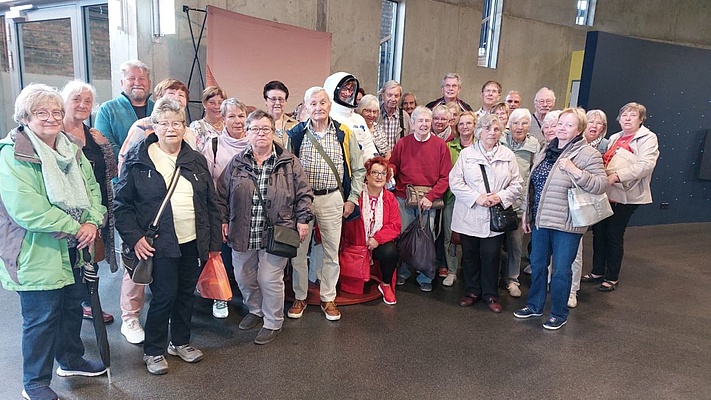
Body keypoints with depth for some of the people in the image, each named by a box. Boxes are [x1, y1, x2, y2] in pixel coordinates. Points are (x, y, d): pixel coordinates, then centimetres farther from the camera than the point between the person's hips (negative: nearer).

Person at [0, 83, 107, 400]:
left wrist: (92, 222, -14)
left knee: (73, 305, 20)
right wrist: (74, 227, -21)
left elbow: (92, 188, 4)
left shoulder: (72, 149, 7)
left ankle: (71, 360, 42)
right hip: (37, 253, -7)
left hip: (73, 249, 7)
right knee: (42, 317, 4)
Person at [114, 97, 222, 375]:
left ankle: (181, 342, 34)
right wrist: (134, 237, -12)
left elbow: (211, 203, 10)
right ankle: (153, 351, 22)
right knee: (164, 296, 0)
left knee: (186, 294, 14)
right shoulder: (138, 160, -4)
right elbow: (121, 204, -2)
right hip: (160, 244, -4)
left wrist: (214, 241, 8)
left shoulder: (196, 160, 8)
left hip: (193, 243, 4)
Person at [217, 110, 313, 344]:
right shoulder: (237, 162, 5)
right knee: (243, 277, 15)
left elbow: (304, 194, 2)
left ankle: (273, 323, 21)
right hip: (242, 233, 4)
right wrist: (223, 221, 6)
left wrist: (303, 220, -4)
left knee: (270, 279, -1)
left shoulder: (289, 163, -1)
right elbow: (222, 194, 11)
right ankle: (255, 311, 42)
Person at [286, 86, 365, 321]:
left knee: (331, 251, 8)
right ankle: (299, 298, 25)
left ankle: (328, 299, 24)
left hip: (332, 199, 0)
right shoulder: (296, 134, -1)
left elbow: (358, 169, 7)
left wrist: (352, 199, 3)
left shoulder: (344, 134, 0)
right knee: (298, 251, 7)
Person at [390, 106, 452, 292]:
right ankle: (402, 273, 25)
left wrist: (431, 196, -12)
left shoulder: (440, 145, 0)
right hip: (403, 199, 1)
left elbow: (446, 177, -2)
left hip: (428, 201, -1)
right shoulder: (402, 143, 4)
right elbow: (393, 167, 11)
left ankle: (425, 278, 18)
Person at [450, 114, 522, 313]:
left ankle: (490, 294, 20)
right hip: (469, 214, 0)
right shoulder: (466, 153, 2)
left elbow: (516, 185, 5)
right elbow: (455, 181, -5)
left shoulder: (508, 155, 6)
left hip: (495, 216, 0)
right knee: (470, 255, 9)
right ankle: (472, 291, 26)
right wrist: (476, 197, -15)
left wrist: (500, 196, -12)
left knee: (491, 256, 2)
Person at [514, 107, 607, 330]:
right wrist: (526, 213, 15)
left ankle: (559, 314, 23)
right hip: (541, 220, 7)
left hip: (567, 224, -6)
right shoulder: (546, 152, 11)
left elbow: (601, 185, -16)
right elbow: (532, 184, 15)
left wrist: (575, 171, -27)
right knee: (537, 265, 17)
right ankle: (535, 306, 34)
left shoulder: (587, 154, -9)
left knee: (561, 271, 3)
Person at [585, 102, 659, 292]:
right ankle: (597, 272, 24)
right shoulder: (614, 138, 18)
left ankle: (612, 278, 14)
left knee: (614, 236, 0)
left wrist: (616, 176, -26)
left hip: (625, 196, -6)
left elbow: (645, 165, -19)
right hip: (605, 193, 7)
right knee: (598, 232, 9)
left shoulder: (647, 138, -4)